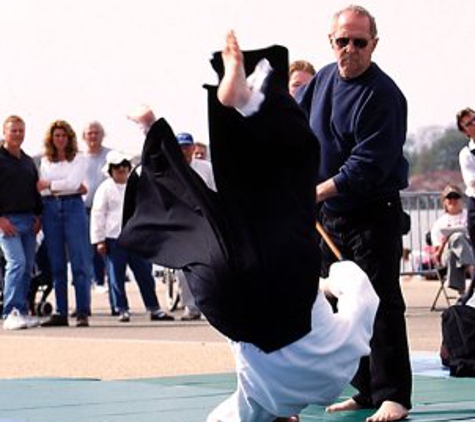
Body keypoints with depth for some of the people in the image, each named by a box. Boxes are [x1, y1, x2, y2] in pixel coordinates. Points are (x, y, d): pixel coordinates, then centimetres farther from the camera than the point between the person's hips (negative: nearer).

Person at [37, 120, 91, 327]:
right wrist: (69, 188, -8)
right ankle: (61, 313, 7)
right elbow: (41, 189, 1)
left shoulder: (78, 158, 6)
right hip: (50, 209, 3)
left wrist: (49, 185, -1)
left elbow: (73, 182, -7)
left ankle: (82, 312, -10)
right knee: (57, 264, 4)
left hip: (73, 207, -3)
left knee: (79, 261, -8)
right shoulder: (45, 161, 13)